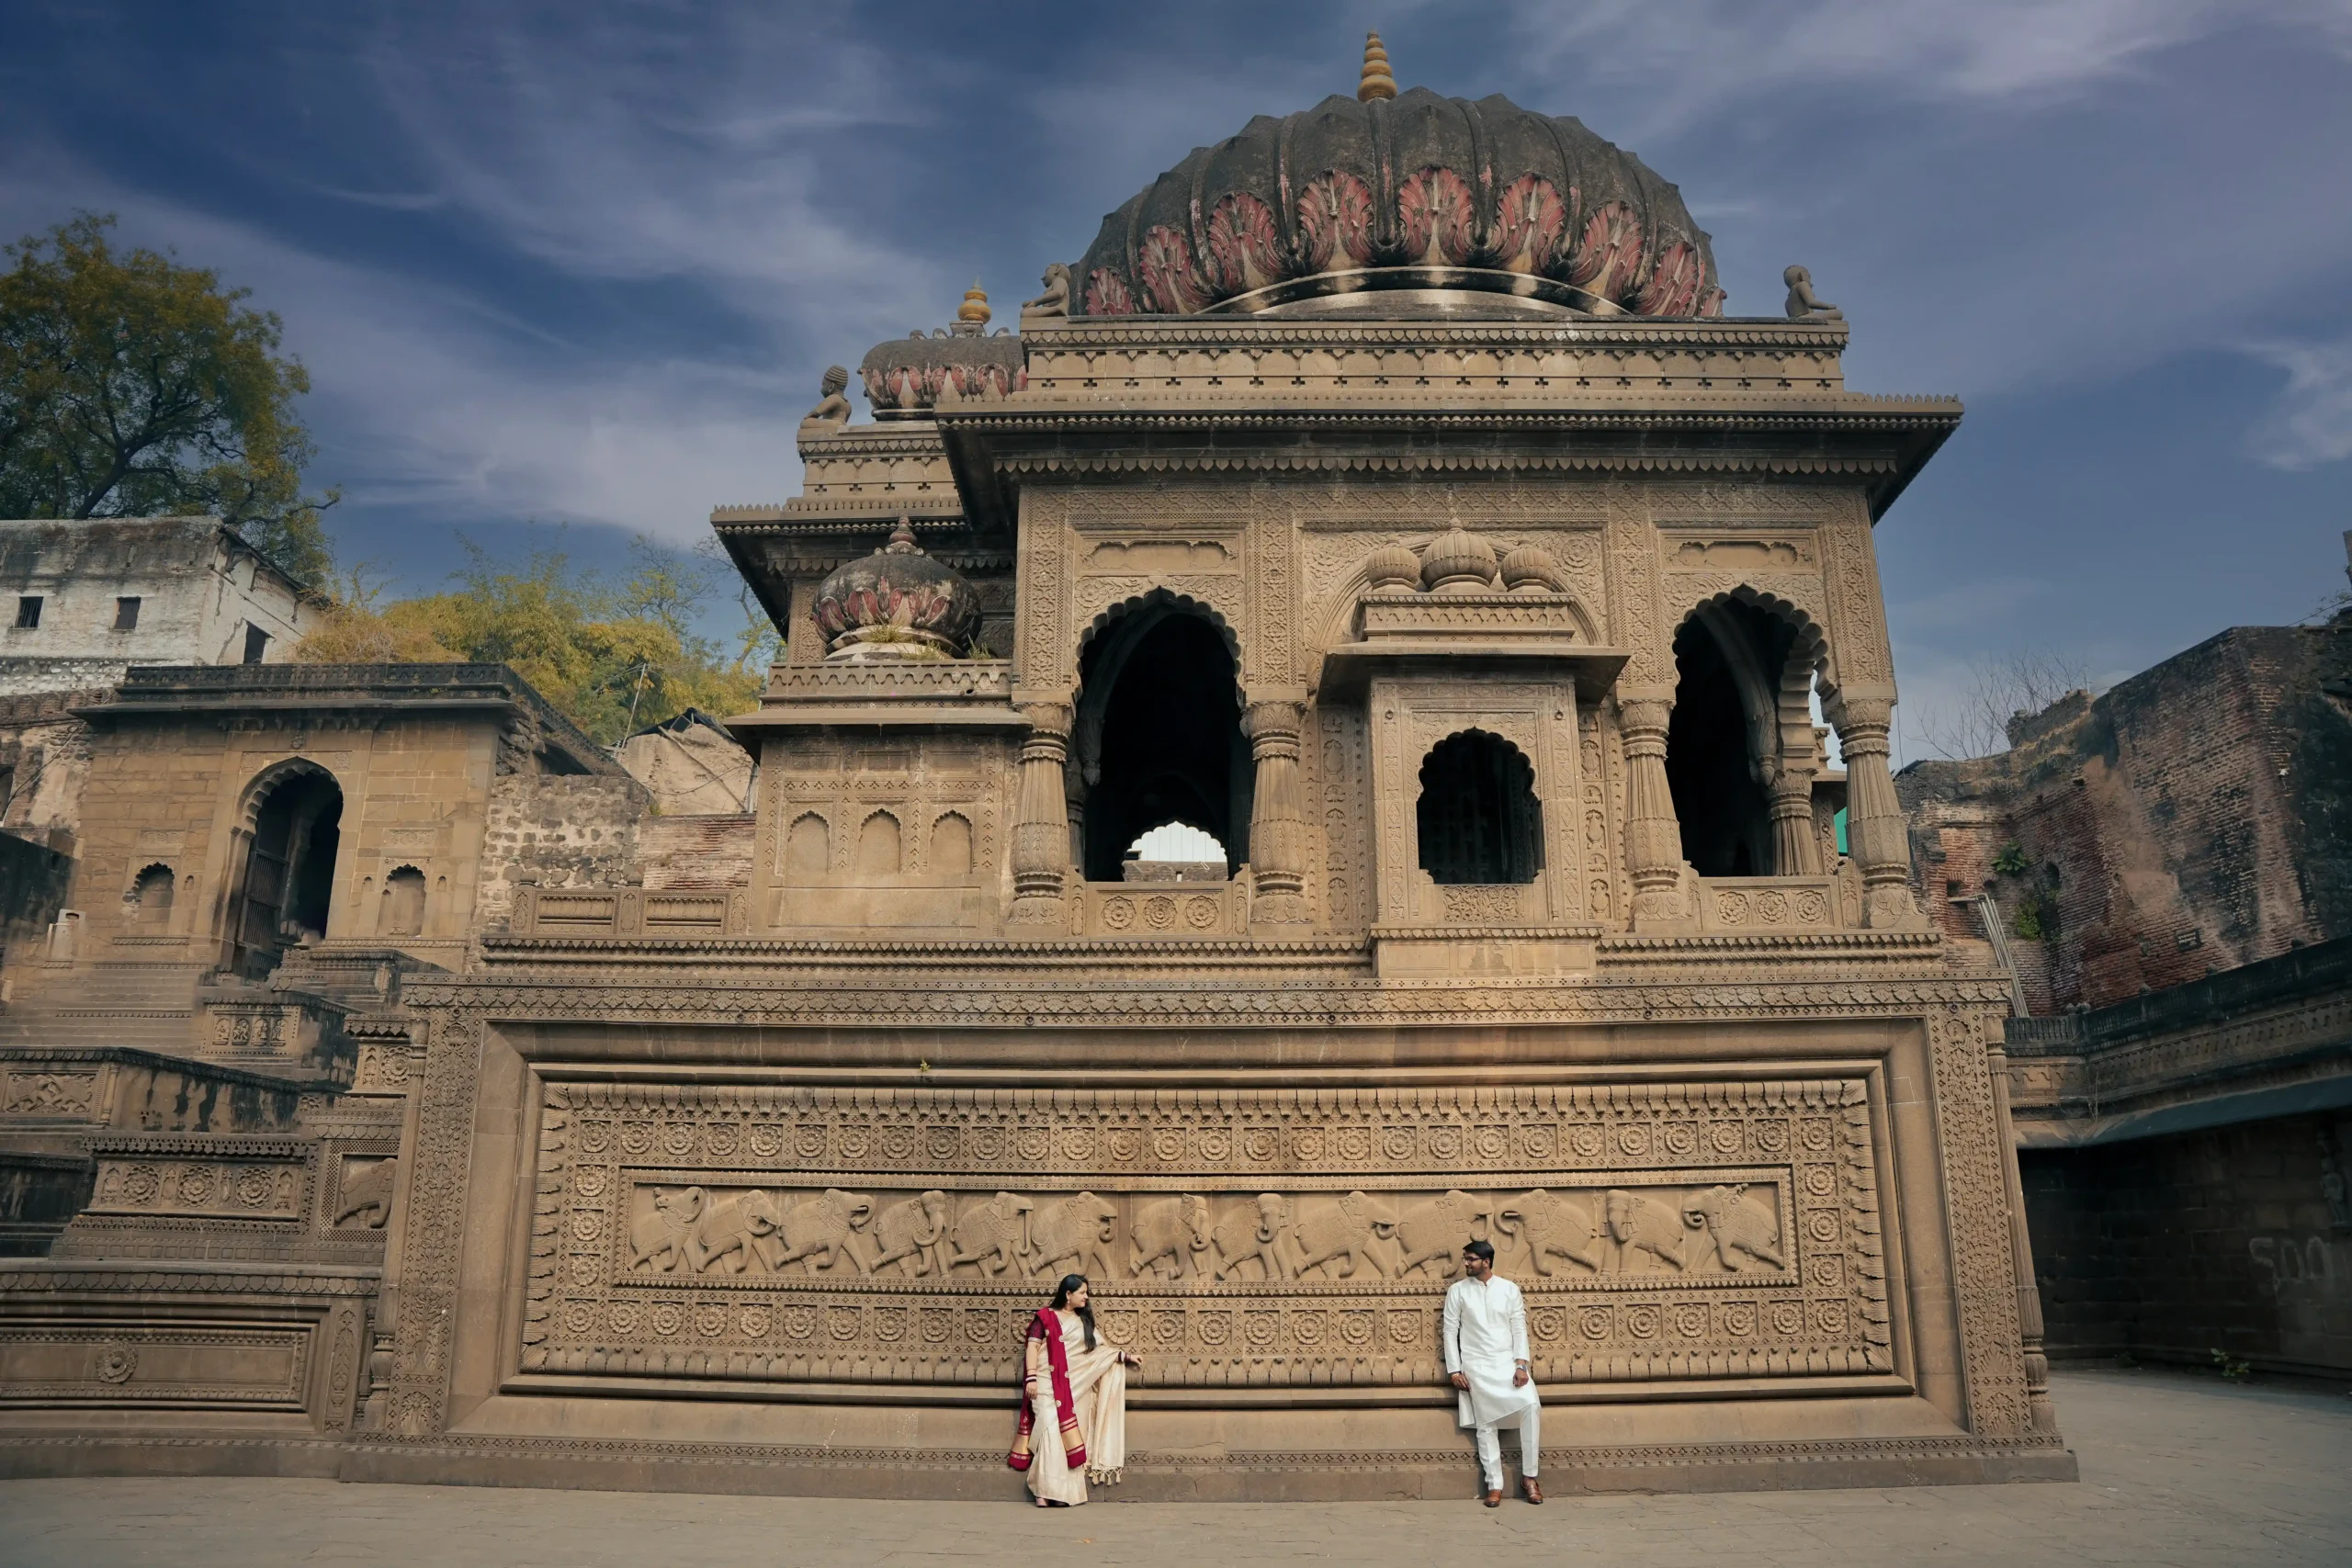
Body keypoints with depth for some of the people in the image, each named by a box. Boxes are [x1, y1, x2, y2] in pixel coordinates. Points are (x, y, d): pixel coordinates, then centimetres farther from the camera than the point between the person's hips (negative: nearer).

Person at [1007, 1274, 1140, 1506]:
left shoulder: (1083, 1320, 17)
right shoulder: (1045, 1316, 2)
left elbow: (1097, 1348, 17)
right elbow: (1032, 1347, -3)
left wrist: (1125, 1356, 9)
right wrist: (1031, 1378, -13)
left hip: (1075, 1386, 5)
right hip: (1048, 1383, -4)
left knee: (1070, 1432, -2)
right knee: (1051, 1428, -16)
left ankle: (1065, 1491, -2)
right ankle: (1045, 1491, -16)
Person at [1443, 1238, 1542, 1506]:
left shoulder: (1509, 1289, 6)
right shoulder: (1458, 1291, 4)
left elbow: (1519, 1329, 4)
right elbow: (1450, 1331, 3)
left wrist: (1521, 1364, -8)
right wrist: (1455, 1370, -4)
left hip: (1508, 1361, 1)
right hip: (1477, 1365, 0)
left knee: (1530, 1404, -21)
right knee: (1486, 1424, -5)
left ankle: (1528, 1476, -10)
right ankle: (1494, 1485, 3)